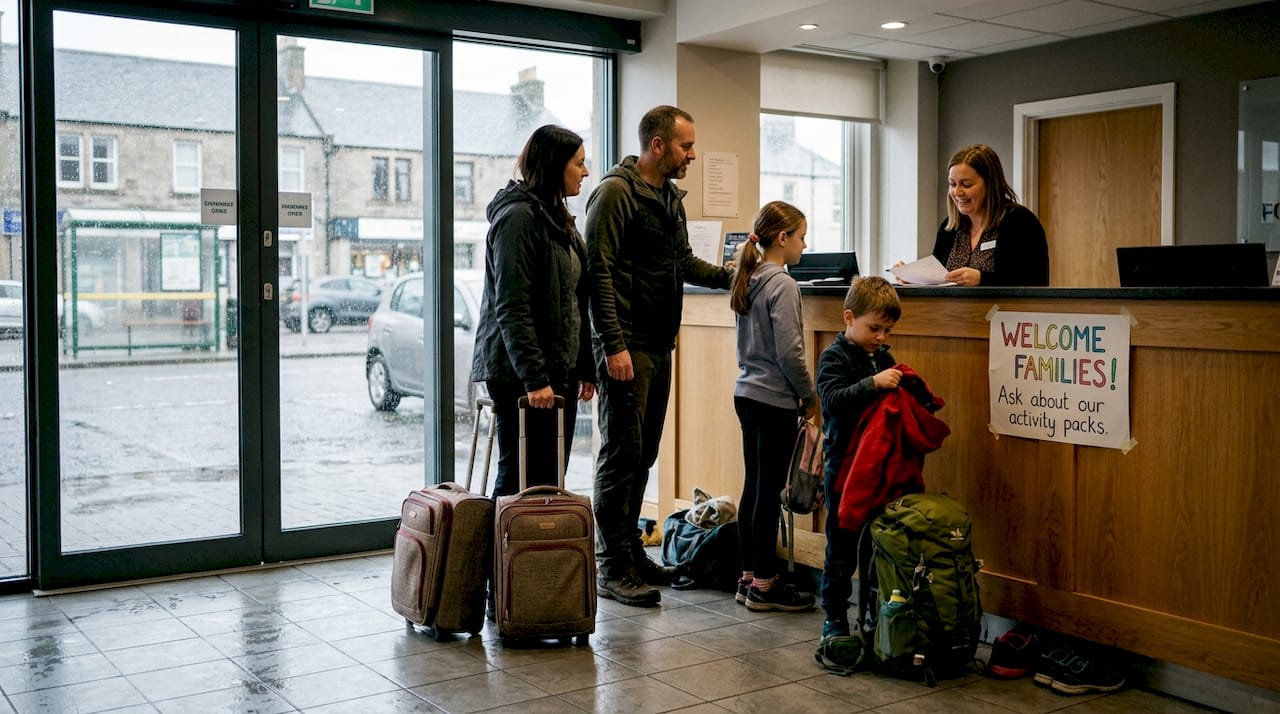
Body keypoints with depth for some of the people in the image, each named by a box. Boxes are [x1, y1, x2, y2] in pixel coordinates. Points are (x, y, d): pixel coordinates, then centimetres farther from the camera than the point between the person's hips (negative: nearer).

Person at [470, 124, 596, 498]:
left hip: (560, 371, 9)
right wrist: (533, 377, -23)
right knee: (521, 480, -4)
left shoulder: (558, 219, 17)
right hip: (521, 374, -9)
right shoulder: (518, 216, -12)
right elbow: (511, 308, -19)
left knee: (550, 480, 10)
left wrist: (584, 367, 16)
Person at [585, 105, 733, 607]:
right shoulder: (616, 192, -10)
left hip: (660, 344, 9)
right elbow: (599, 272, -16)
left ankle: (630, 551, 23)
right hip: (626, 345, -9)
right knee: (621, 453, -6)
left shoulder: (670, 197, 18)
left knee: (643, 453, 13)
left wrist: (731, 275, 13)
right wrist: (614, 344, -22)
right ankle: (613, 569, 0)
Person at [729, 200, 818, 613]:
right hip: (774, 400, -9)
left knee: (753, 486, 13)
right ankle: (764, 586, 5)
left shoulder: (748, 281, 11)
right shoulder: (782, 285, -15)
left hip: (746, 393, 9)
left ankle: (748, 577, 20)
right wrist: (810, 396, -5)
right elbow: (790, 352, -18)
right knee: (770, 490, -2)